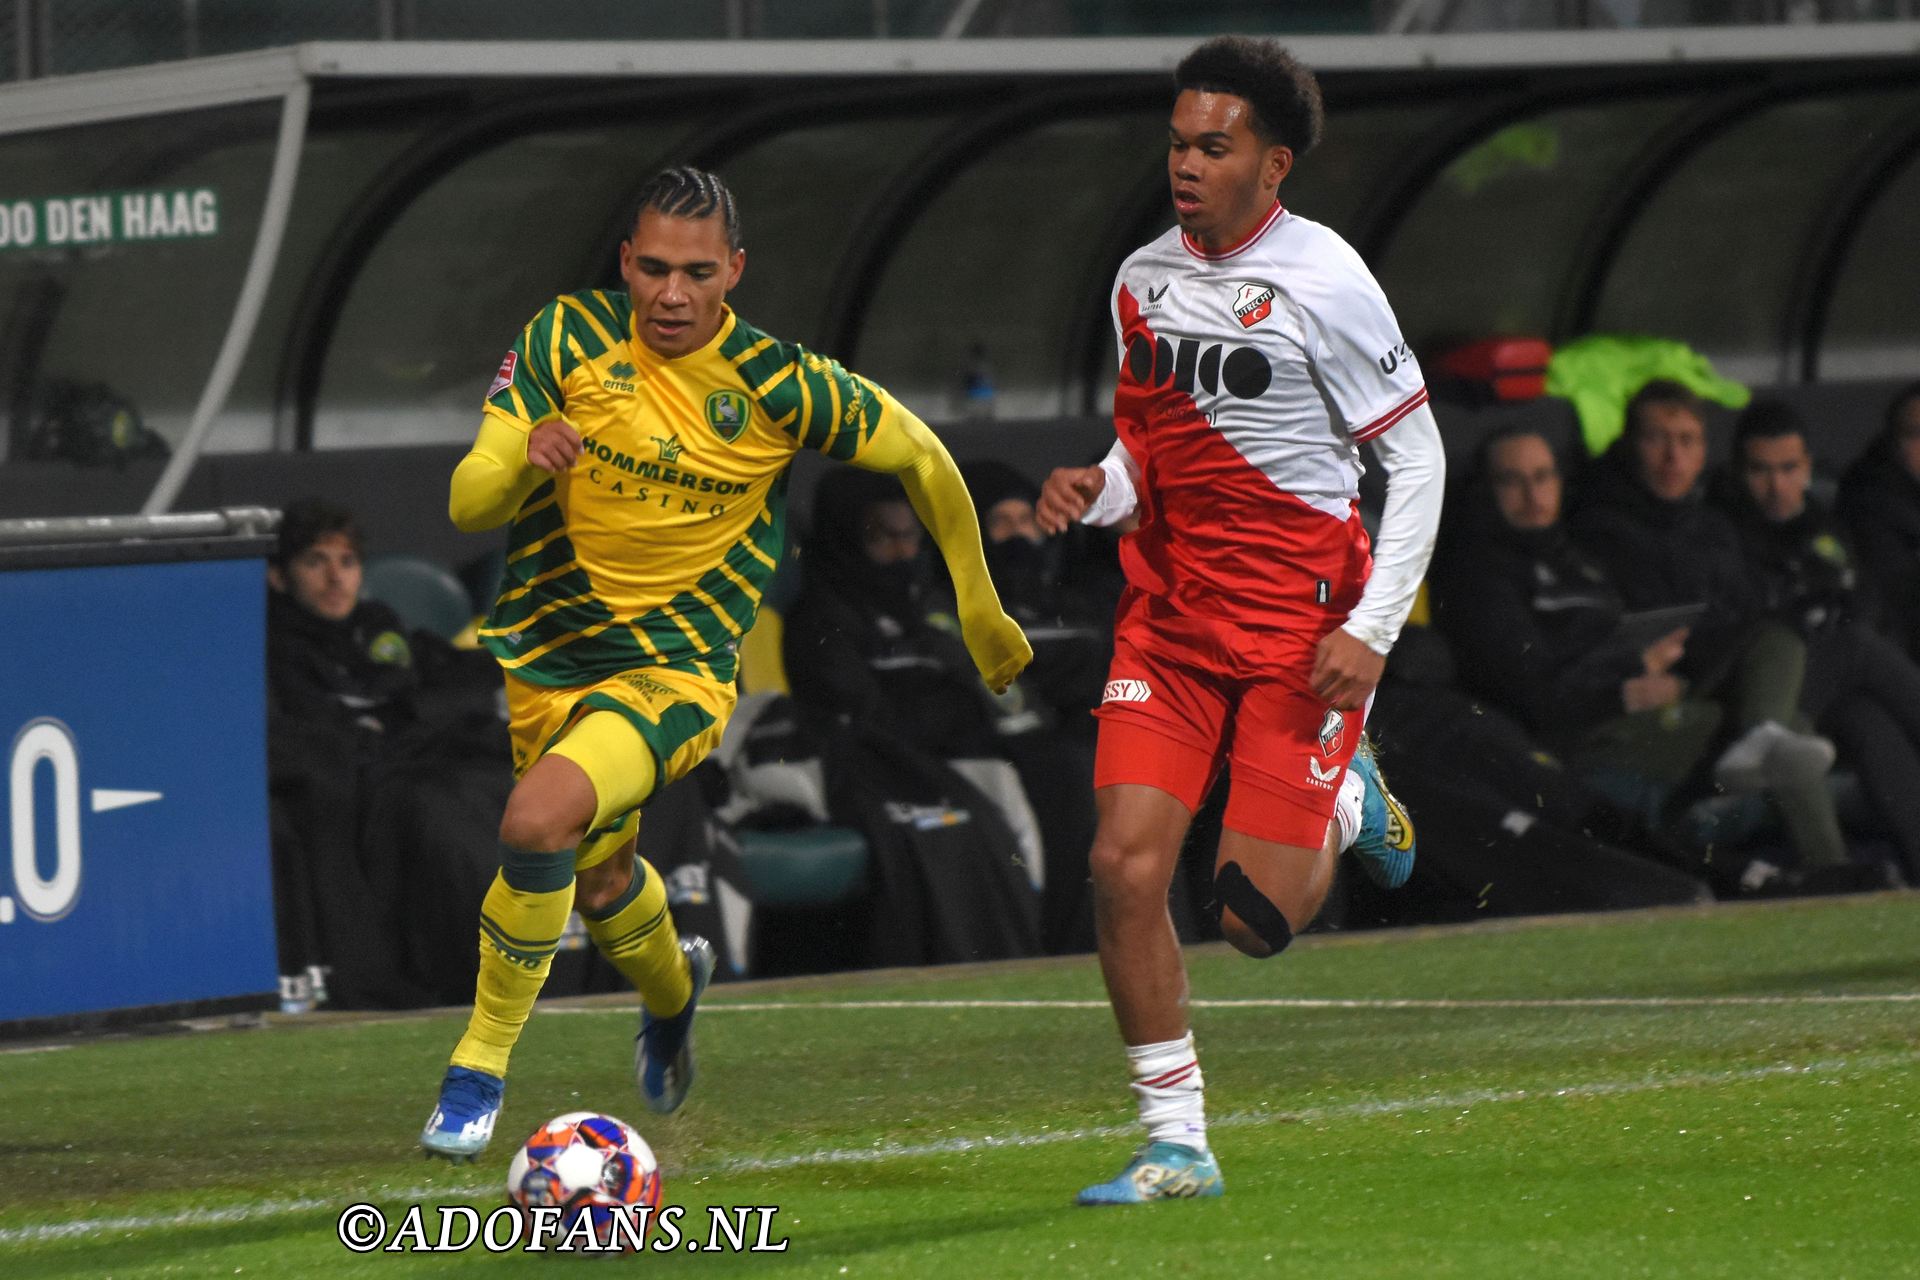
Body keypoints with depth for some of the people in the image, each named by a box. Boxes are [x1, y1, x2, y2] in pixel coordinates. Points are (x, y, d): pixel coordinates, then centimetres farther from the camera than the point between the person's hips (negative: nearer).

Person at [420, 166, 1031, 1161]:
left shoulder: (779, 384, -15)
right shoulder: (569, 339, -10)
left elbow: (920, 457, 1)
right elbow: (467, 505, -11)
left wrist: (979, 610, 8)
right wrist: (525, 462, -34)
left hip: (677, 671, -4)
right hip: (545, 654, 4)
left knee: (539, 824, -30)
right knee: (598, 879, 22)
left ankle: (481, 1067, -12)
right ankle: (671, 987, 59)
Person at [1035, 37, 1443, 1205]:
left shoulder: (1322, 282, -12)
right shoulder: (1144, 278, 6)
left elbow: (1418, 456, -7)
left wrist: (1373, 630, -13)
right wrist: (1098, 488, -5)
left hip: (1300, 621, -5)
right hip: (1168, 615, 5)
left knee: (1256, 920, -7)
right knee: (1125, 866, -9)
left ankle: (1345, 802, 27)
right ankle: (1177, 1144, 1)